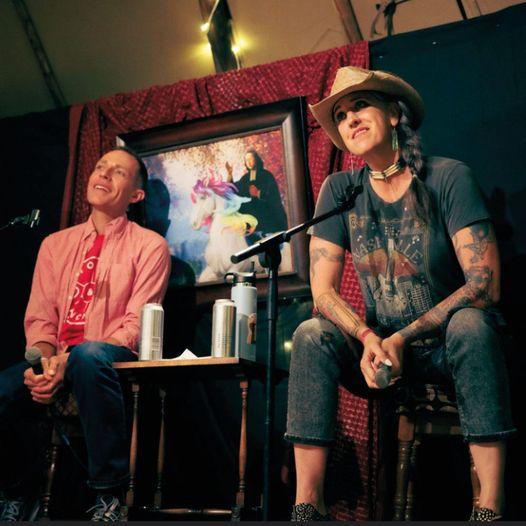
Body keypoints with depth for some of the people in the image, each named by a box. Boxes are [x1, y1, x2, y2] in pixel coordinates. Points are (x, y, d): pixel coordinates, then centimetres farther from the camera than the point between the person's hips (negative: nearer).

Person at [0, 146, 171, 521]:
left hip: (113, 360, -4)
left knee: (88, 354, -39)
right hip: (55, 360, 4)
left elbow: (135, 325, -6)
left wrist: (69, 361, -20)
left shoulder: (150, 246, 4)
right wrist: (42, 362, -12)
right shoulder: (56, 244, 18)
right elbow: (39, 318, 12)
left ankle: (109, 495, -26)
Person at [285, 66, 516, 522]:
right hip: (378, 344, 3)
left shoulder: (448, 177, -12)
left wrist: (402, 338, -23)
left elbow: (485, 283, -19)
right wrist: (369, 338, -25)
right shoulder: (340, 191, -3)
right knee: (312, 336, -22)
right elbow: (323, 291, -6)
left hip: (450, 346, -2)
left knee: (471, 322, -34)